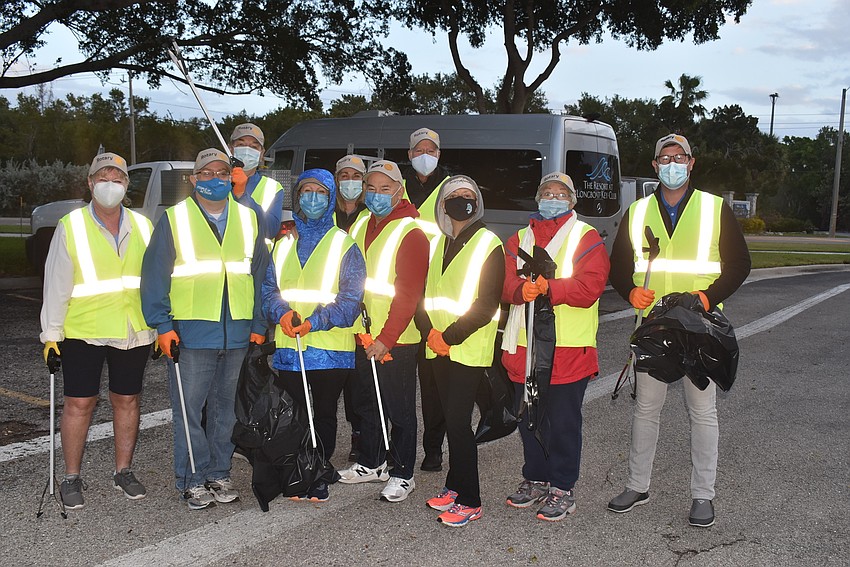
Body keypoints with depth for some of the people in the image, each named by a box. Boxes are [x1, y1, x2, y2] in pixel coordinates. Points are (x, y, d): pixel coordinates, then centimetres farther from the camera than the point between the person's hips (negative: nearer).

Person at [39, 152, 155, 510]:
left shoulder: (142, 226, 8)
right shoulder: (70, 226, 0)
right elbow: (56, 284, -2)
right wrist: (51, 333, -5)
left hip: (133, 332, 3)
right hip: (83, 331, -2)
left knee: (127, 401, 10)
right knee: (79, 403, 2)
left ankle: (123, 471, 24)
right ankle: (72, 479, 17)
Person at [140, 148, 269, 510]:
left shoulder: (248, 220, 12)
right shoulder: (174, 220, 3)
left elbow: (261, 275, 12)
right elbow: (155, 276, -1)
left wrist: (259, 325, 6)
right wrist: (162, 325, -8)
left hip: (237, 334, 3)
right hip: (190, 331, -3)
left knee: (226, 408, 11)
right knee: (189, 409, -1)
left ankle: (219, 474, 23)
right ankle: (193, 481, 11)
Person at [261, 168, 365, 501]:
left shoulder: (344, 244, 1)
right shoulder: (283, 245, 14)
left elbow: (351, 298, -7)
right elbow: (268, 288, 8)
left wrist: (315, 321, -20)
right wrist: (282, 312, -14)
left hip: (330, 348, -3)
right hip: (288, 347, 3)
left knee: (324, 414, 7)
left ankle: (319, 476, 19)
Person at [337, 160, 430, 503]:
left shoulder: (410, 233, -13)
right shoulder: (361, 227, 9)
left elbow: (409, 294, -17)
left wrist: (385, 339, -19)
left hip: (395, 340, -7)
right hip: (363, 336, 7)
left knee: (399, 409, 4)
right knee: (365, 403, 18)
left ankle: (403, 474, 17)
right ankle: (371, 464, 34)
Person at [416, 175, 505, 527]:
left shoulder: (488, 244, -4)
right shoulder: (436, 243, 13)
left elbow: (487, 304, -11)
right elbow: (423, 291, 12)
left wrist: (450, 336, -15)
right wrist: (430, 332, -4)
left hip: (469, 349, -6)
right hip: (437, 349, 6)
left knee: (458, 421, -8)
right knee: (451, 419, 12)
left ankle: (469, 501, 1)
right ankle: (455, 485, 24)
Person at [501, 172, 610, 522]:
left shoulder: (586, 238, 1)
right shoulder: (519, 239, 15)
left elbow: (589, 286, -14)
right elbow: (505, 282, 2)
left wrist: (548, 288, -25)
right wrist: (523, 289, -21)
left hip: (568, 349, -5)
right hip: (524, 348, 5)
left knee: (564, 423, 2)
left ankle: (562, 488, 14)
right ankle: (535, 480, 29)